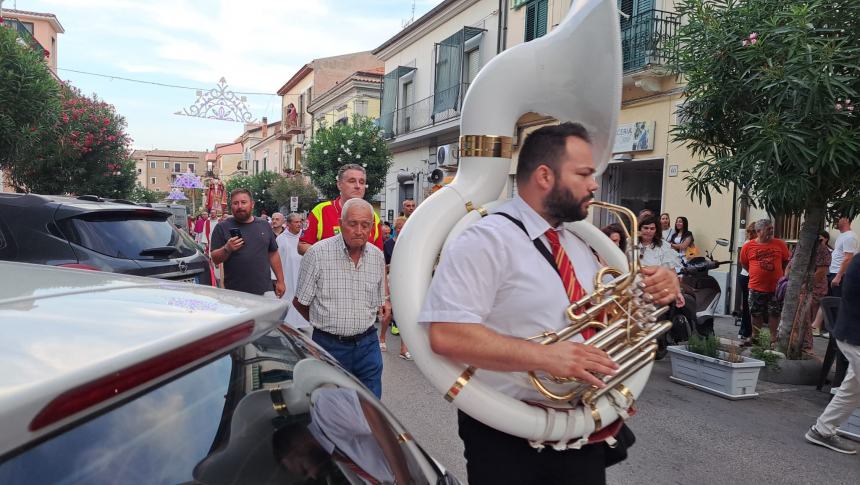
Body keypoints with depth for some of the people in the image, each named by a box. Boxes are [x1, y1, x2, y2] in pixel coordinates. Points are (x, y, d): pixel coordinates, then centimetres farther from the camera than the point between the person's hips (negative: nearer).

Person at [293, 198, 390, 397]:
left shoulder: (378, 256, 5)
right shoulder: (318, 253, -10)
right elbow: (300, 302, -1)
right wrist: (325, 324, 6)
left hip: (367, 344, 3)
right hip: (329, 345, -3)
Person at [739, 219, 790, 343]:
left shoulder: (780, 244, -2)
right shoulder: (748, 247, -5)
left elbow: (786, 262, 11)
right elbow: (744, 264, 8)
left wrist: (777, 273, 10)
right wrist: (755, 274, 7)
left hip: (776, 287, 1)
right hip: (756, 287, 0)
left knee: (775, 313, 8)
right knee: (756, 314, 11)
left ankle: (773, 337, 20)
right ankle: (755, 337, 25)